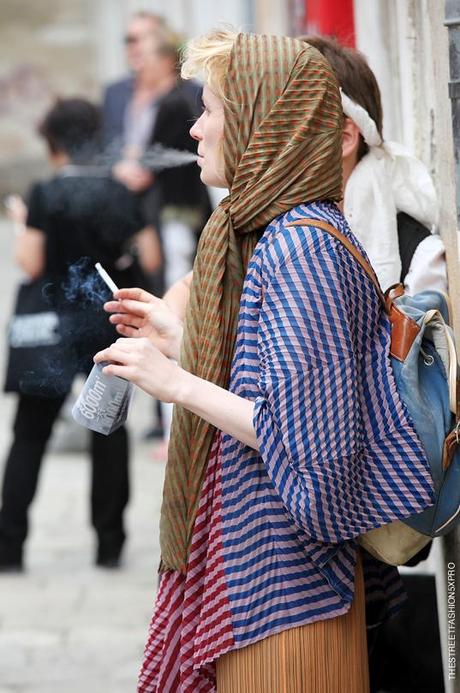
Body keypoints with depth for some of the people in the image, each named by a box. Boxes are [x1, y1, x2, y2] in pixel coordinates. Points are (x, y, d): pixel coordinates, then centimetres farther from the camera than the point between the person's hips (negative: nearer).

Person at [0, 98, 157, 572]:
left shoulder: (45, 195, -10)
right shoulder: (119, 195, -1)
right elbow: (149, 260, 1)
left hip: (55, 328, -2)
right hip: (111, 323, 2)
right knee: (109, 432, 11)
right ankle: (109, 544, 10)